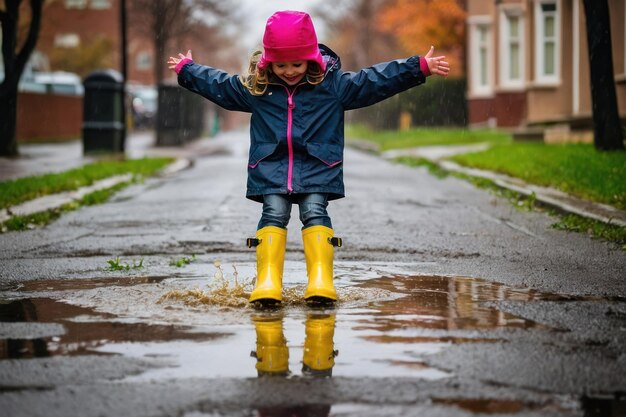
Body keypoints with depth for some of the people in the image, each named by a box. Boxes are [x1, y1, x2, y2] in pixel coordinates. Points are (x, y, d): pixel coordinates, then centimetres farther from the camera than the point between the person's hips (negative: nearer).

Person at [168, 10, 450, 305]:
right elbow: (218, 85, 22)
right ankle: (267, 282, -19)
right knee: (273, 215, -12)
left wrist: (420, 67, -6)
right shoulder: (253, 87, 6)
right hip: (270, 168, 1)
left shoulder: (333, 84, 0)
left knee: (315, 213, -15)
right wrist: (186, 70, 30)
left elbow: (377, 81, -1)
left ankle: (321, 280, -21)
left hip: (318, 168, -1)